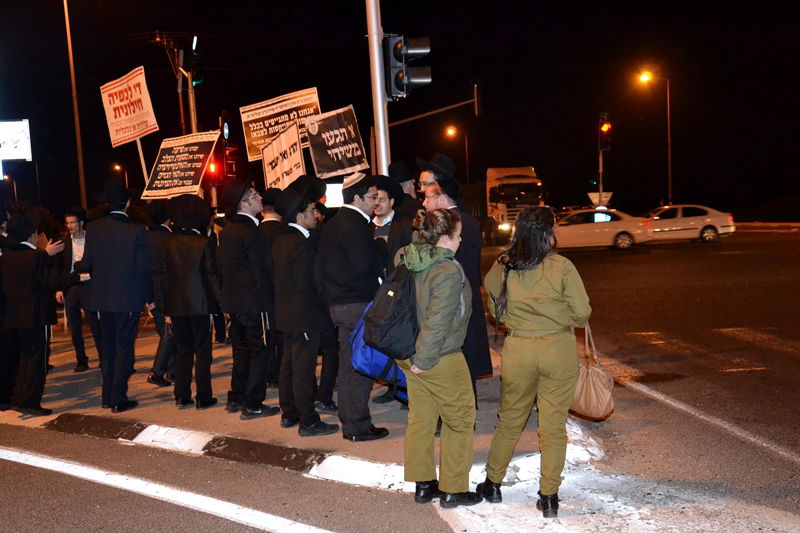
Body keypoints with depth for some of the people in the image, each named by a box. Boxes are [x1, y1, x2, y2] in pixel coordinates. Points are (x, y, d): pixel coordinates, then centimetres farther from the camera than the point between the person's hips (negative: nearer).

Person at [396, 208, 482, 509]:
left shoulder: (406, 261, 2)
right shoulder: (448, 271, -22)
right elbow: (438, 321, -25)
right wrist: (424, 359, -17)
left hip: (410, 354, 8)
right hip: (441, 359, -8)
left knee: (420, 419, 17)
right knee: (459, 420, 9)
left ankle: (423, 485, 28)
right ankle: (453, 490, 17)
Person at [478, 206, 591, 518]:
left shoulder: (501, 268, -3)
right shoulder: (561, 267, -13)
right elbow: (581, 313, -9)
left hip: (517, 349, 3)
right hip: (559, 349, -2)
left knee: (509, 420, 19)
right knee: (554, 425, 8)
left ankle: (492, 484, 31)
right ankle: (549, 497, 15)